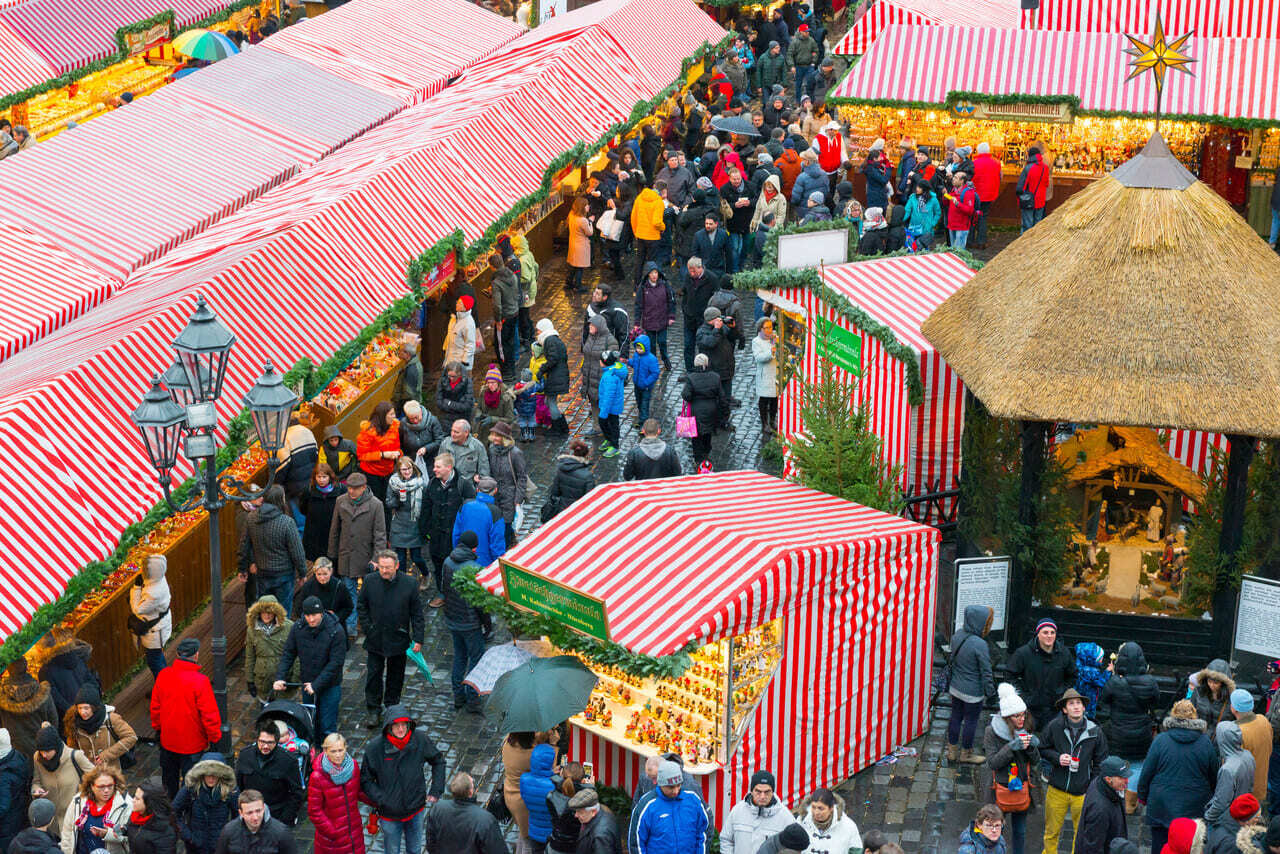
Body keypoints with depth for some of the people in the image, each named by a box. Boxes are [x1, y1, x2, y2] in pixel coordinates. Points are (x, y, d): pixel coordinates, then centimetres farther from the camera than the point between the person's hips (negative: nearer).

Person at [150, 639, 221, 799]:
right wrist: (215, 737, -5)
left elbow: (155, 707, 4)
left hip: (167, 740, 5)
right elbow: (209, 714, -20)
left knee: (169, 775, 25)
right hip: (192, 744, -5)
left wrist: (157, 728, 19)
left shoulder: (163, 675, -9)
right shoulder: (200, 681, -25)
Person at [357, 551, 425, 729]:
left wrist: (418, 639, -6)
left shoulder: (409, 584, -10)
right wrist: (367, 628, -3)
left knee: (395, 676, 13)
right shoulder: (369, 581, -7)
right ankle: (374, 712, 10)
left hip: (398, 639, 0)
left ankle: (392, 708, 30)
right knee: (373, 674, 1)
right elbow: (361, 606, 6)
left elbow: (417, 613, -4)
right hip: (375, 639, 0)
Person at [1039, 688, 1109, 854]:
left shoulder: (1095, 731, -4)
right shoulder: (1054, 726, -7)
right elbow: (1042, 750, 6)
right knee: (1052, 831, 11)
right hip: (1057, 790, -1)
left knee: (1081, 832, 12)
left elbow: (1100, 762, 5)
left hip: (1083, 791, 1)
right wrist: (1057, 758, -13)